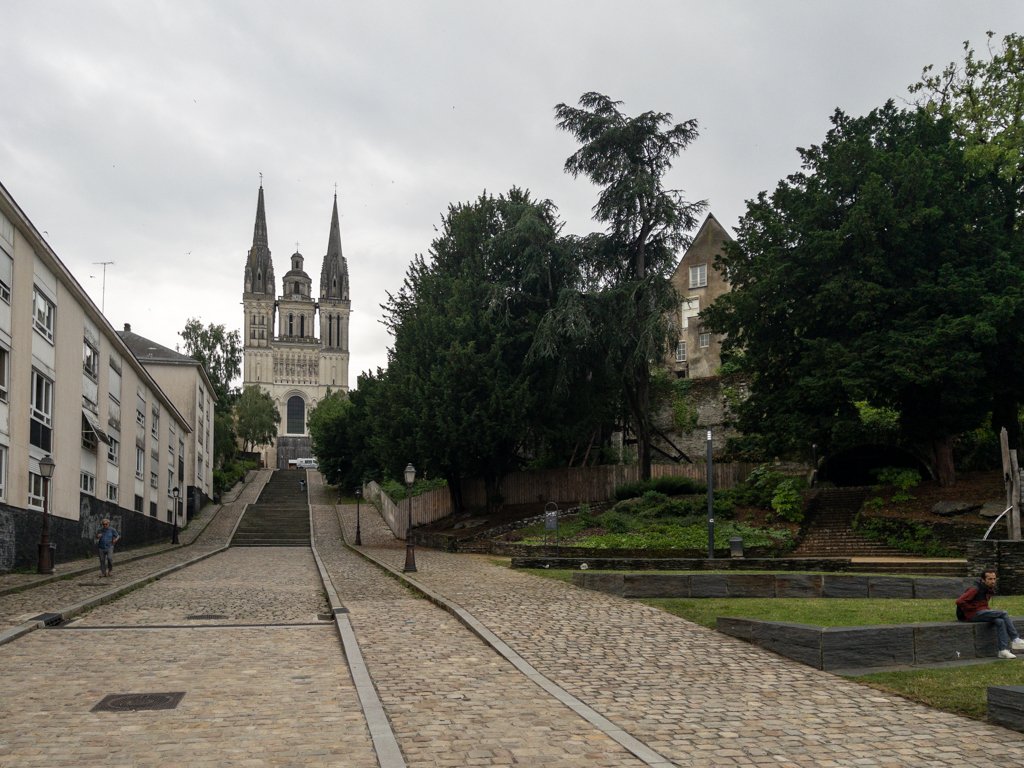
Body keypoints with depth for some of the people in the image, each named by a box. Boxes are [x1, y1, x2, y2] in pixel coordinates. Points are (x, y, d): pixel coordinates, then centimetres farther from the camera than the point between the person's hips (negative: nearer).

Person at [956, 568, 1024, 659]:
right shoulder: (976, 589, -14)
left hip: (983, 612, 8)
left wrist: (988, 609, 12)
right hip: (974, 614, -8)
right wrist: (973, 609, -14)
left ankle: (1003, 650, -25)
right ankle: (1015, 640, -16)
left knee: (1000, 621, -22)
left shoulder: (989, 589, 14)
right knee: (1004, 614, -20)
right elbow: (959, 601, -22)